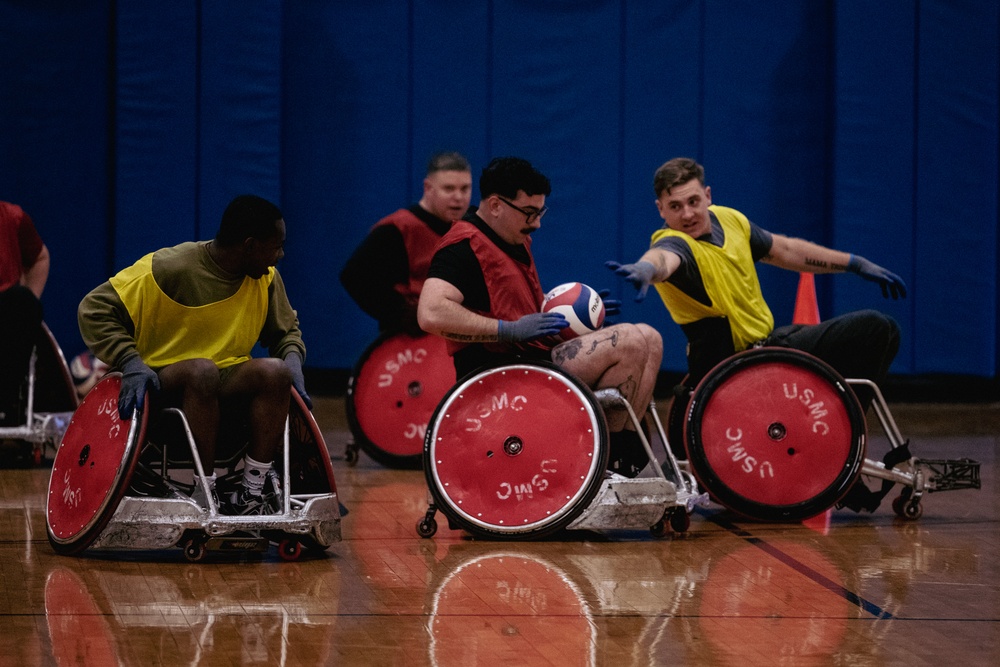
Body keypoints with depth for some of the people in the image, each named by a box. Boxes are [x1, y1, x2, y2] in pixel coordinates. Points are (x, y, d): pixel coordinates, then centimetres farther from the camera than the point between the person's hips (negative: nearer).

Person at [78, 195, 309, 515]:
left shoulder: (266, 278, 2)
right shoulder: (170, 268, -16)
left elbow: (286, 330, 18)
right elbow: (94, 309, -12)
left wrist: (292, 359, -5)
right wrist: (131, 363, -25)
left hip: (225, 389, 5)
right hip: (164, 385, -5)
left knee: (275, 372, -26)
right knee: (202, 370, -38)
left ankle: (252, 492, -25)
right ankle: (205, 491, -34)